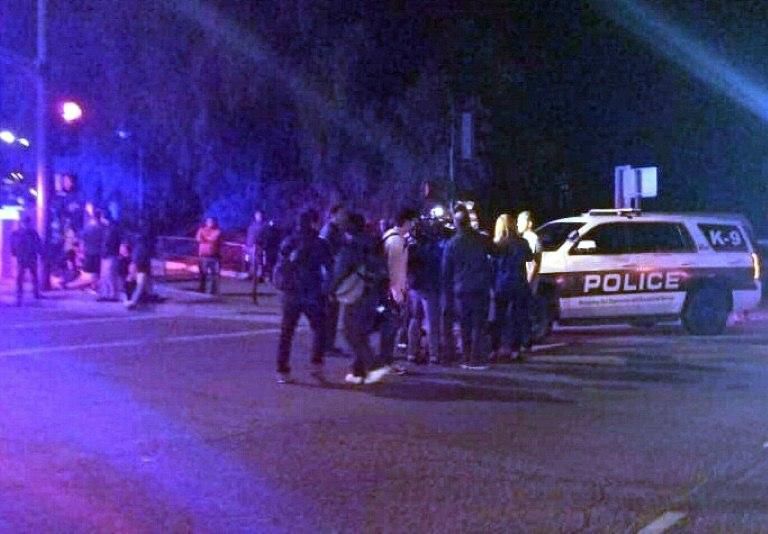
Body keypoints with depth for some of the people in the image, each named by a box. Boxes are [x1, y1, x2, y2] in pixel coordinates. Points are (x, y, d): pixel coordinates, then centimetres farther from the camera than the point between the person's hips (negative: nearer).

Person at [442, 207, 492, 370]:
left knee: (465, 327, 9)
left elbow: (446, 273, 6)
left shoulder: (451, 244, 3)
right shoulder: (480, 240, 0)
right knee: (478, 326, -1)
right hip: (480, 289, -1)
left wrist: (448, 297, 11)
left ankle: (467, 359, 9)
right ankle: (476, 360, -7)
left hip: (461, 290, 1)